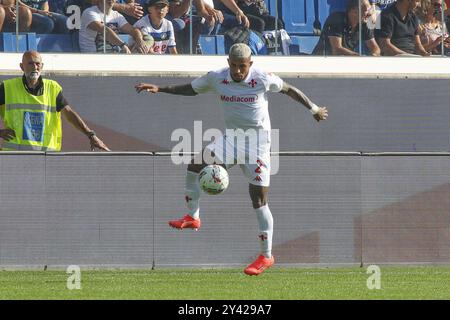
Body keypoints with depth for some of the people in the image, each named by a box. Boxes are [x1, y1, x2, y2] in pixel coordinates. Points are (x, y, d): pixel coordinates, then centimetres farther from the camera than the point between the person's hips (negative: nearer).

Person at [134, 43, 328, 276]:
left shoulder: (263, 79, -14)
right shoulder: (217, 78, -5)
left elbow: (288, 90, 1)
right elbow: (190, 89, 10)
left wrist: (314, 109, 11)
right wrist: (159, 89, 1)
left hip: (257, 141, -4)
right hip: (232, 137, 4)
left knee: (259, 200, -7)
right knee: (196, 163, -18)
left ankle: (266, 256, -1)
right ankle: (192, 217, -3)